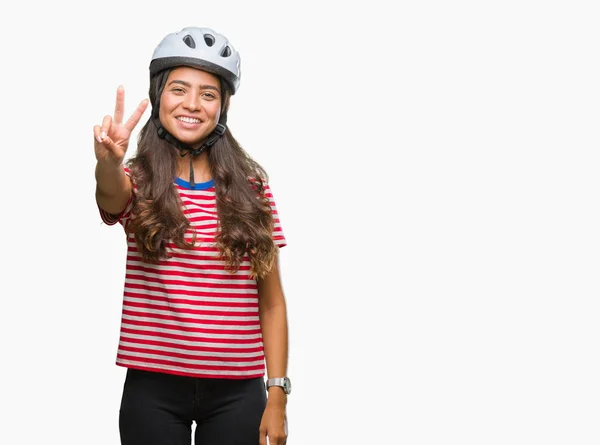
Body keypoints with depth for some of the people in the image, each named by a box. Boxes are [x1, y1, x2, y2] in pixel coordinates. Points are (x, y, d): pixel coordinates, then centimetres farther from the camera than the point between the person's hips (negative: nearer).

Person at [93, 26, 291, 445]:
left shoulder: (252, 188, 3)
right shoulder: (138, 181, 0)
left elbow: (272, 303, 4)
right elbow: (111, 195, -26)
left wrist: (277, 396, -1)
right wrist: (108, 161, -48)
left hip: (236, 392, 1)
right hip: (153, 389, -1)